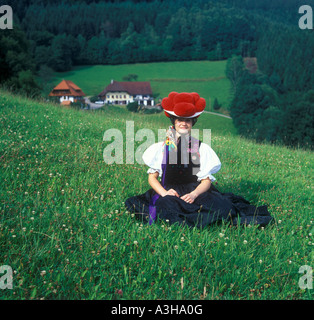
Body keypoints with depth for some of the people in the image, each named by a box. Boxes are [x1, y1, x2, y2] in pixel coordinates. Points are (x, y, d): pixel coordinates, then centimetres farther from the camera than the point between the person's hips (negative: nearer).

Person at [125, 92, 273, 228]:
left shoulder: (201, 148, 8)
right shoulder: (161, 147, 9)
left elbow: (206, 180, 2)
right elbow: (152, 177, 7)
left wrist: (194, 194, -20)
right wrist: (164, 193, -14)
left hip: (194, 193, 0)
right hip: (169, 192, 0)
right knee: (166, 204, -37)